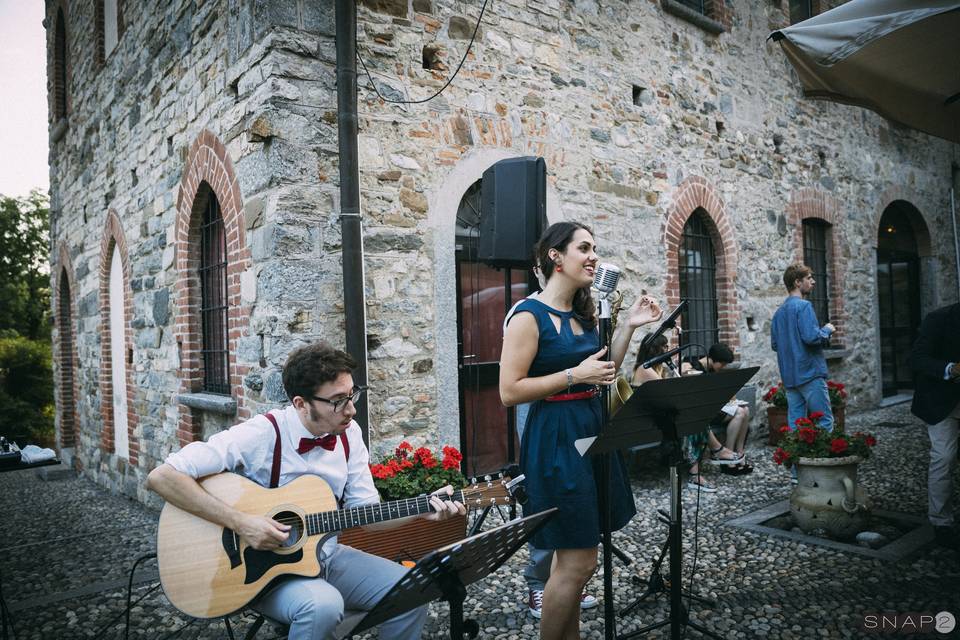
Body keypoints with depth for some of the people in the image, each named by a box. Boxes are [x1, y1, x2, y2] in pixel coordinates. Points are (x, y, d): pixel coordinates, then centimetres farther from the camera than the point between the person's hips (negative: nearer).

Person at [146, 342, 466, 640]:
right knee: (323, 605, -34)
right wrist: (240, 522, -28)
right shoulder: (261, 435, -21)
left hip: (326, 555, 5)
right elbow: (161, 476, -24)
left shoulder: (349, 434, -4)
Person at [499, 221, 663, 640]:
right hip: (556, 438, -8)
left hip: (592, 430, 8)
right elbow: (509, 392, -17)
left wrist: (628, 327, 7)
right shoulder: (530, 316, -13)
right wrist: (574, 375, -20)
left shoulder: (585, 314, 10)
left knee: (574, 553, 18)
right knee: (579, 561, -3)